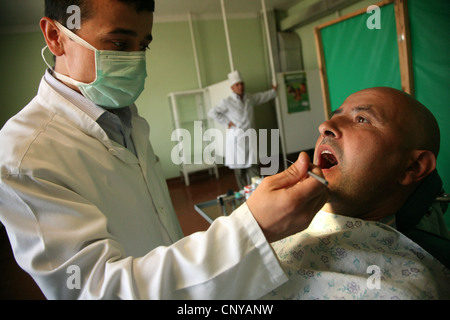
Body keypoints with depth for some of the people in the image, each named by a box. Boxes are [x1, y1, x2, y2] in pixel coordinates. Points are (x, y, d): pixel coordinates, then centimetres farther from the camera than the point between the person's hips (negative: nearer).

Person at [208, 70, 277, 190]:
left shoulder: (250, 98, 11)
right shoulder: (227, 102, -6)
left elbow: (264, 96, 29)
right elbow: (212, 112, -7)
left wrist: (274, 91, 38)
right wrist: (227, 122, -8)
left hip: (249, 136, 4)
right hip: (236, 137, -4)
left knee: (253, 166, 1)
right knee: (239, 166, 1)